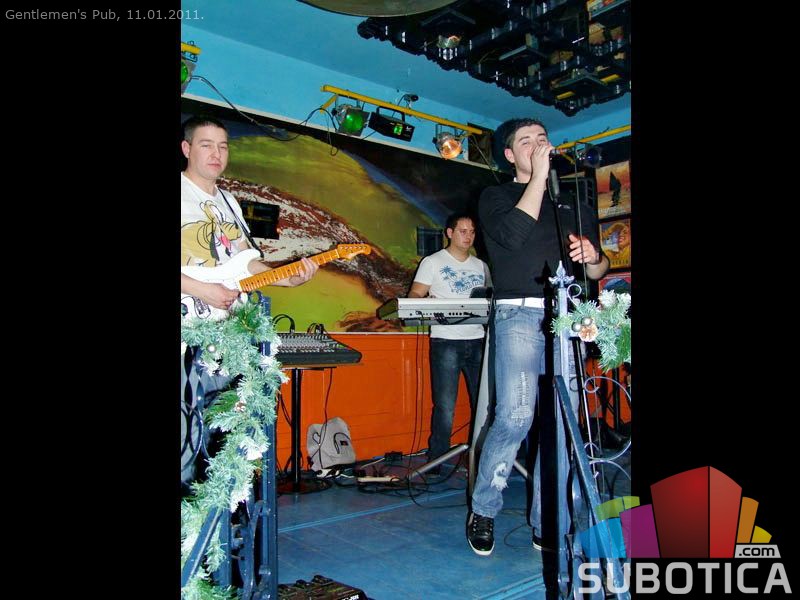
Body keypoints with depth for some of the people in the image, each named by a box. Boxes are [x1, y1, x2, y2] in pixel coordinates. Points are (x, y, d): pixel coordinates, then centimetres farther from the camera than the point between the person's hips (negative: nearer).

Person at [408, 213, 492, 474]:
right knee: (445, 405, -4)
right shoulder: (432, 262, 5)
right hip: (446, 341, -4)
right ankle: (436, 461, 8)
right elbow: (414, 296, 0)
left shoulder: (481, 265, 18)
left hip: (478, 340, 4)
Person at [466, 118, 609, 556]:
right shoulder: (496, 196, 12)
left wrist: (593, 257, -2)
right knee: (515, 416, -17)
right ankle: (483, 511, 3)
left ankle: (546, 524, 13)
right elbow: (513, 234, -12)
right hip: (520, 314, -4)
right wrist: (539, 176, -5)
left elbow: (598, 270, 22)